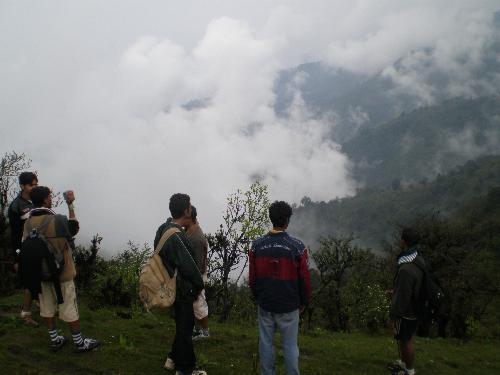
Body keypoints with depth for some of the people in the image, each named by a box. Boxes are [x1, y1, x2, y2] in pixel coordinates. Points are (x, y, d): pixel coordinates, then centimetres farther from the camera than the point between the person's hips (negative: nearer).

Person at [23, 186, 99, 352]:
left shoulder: (28, 223, -5)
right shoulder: (57, 220, -21)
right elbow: (75, 228, -1)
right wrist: (70, 205, 4)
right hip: (61, 273, -5)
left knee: (47, 307, 16)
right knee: (69, 308, 5)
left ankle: (54, 340, 28)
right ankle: (79, 342, 15)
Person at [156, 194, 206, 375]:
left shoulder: (163, 229, 3)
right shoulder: (176, 237, -28)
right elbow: (188, 265, -23)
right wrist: (199, 284, -5)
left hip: (173, 286, 9)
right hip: (182, 290, -9)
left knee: (185, 323, 23)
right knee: (184, 327, 6)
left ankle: (173, 358, 36)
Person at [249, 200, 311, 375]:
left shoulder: (257, 245, -5)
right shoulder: (297, 246, -13)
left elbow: (252, 277, 3)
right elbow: (305, 279, -7)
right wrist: (304, 302, 8)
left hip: (265, 304, 2)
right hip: (289, 306, -2)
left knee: (266, 343, 12)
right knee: (290, 346, 7)